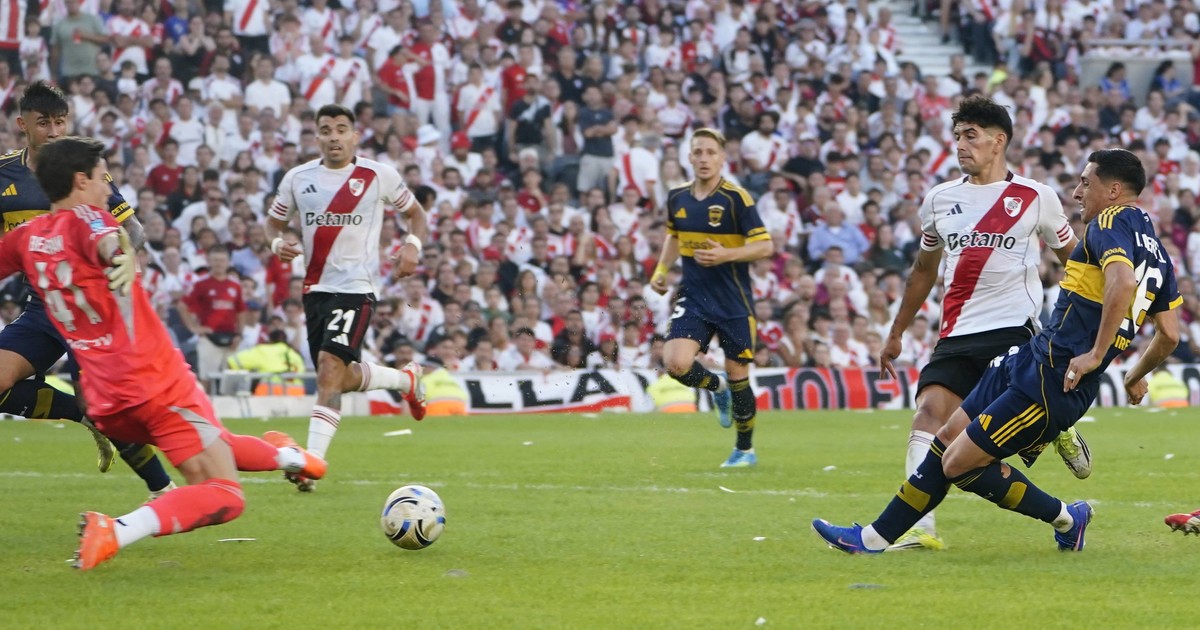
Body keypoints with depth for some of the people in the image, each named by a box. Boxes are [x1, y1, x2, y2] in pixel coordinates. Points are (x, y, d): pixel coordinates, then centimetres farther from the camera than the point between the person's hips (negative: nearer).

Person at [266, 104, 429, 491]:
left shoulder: (379, 176, 0)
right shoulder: (298, 179, 7)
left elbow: (415, 213, 13)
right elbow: (274, 220, 19)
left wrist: (413, 245, -7)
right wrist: (277, 243, -5)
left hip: (357, 288, -5)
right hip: (316, 288, 5)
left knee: (330, 366, -21)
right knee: (343, 378, 10)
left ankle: (313, 458, -25)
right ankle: (406, 379, 39)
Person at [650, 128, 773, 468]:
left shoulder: (736, 198, -12)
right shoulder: (677, 197, 4)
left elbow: (765, 246, -12)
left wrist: (726, 255, -26)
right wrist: (661, 270, 10)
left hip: (734, 302, -4)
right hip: (693, 297, 4)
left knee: (737, 375, 2)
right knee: (676, 363, -17)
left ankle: (745, 449, 24)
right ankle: (717, 388, 18)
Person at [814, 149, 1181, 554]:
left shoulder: (1112, 223, -12)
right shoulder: (1156, 250, 16)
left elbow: (1123, 281, -32)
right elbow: (1169, 335, 19)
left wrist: (1096, 353, -28)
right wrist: (1136, 378, 33)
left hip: (1052, 380, -10)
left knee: (959, 463, -6)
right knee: (949, 438, 14)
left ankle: (1066, 520, 9)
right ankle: (875, 538, 22)